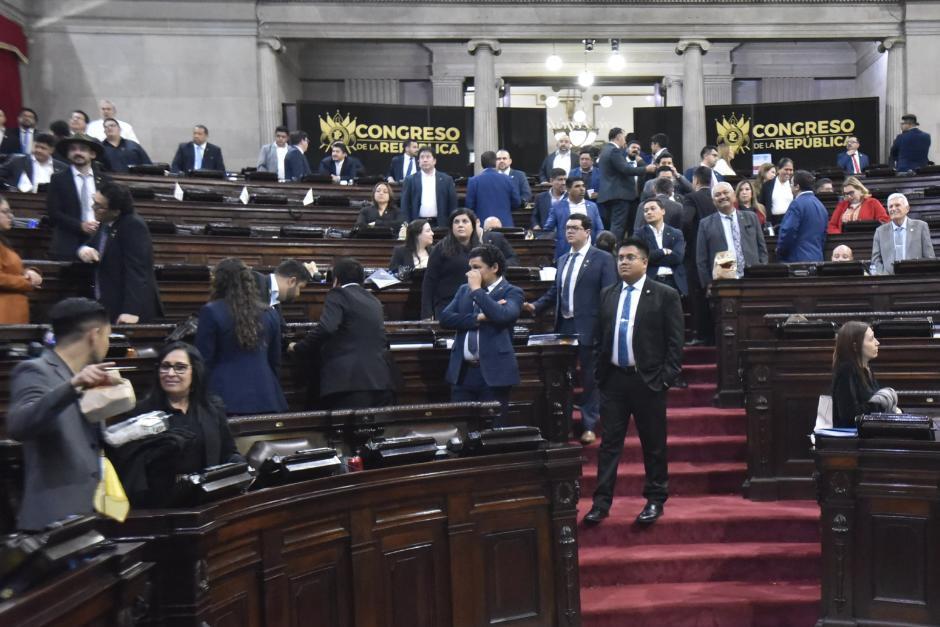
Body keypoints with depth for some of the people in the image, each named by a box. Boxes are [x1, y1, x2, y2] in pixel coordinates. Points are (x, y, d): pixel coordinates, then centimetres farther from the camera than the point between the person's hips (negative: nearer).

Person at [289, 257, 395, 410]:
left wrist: (298, 348, 0)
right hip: (379, 380, 7)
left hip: (350, 381, -7)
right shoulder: (374, 301, 23)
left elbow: (325, 328, -15)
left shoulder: (338, 295, 2)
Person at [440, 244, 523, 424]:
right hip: (462, 371, 5)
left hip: (494, 372, -5)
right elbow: (445, 318, 1)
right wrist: (478, 318, -11)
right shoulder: (464, 289, 14)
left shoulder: (512, 292, -2)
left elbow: (503, 316, -23)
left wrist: (477, 290, -13)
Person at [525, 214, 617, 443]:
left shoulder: (602, 259, -4)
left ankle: (589, 426, 18)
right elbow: (554, 292, 14)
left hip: (589, 328, -5)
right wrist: (536, 306, -2)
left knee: (590, 379, 6)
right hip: (564, 326, 6)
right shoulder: (562, 260, 13)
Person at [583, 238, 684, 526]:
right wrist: (599, 372, 6)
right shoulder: (607, 295, 10)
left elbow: (675, 341, -4)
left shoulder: (665, 295, -3)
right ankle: (602, 501, 15)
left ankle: (655, 500, 23)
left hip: (648, 380, -3)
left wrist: (667, 378, -10)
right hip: (613, 379, 3)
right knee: (609, 443, 7)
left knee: (654, 445, 8)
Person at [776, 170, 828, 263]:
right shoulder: (821, 206, 17)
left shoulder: (797, 203, -11)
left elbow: (788, 232, -17)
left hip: (797, 259, -9)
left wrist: (779, 251, -4)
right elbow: (823, 236, 21)